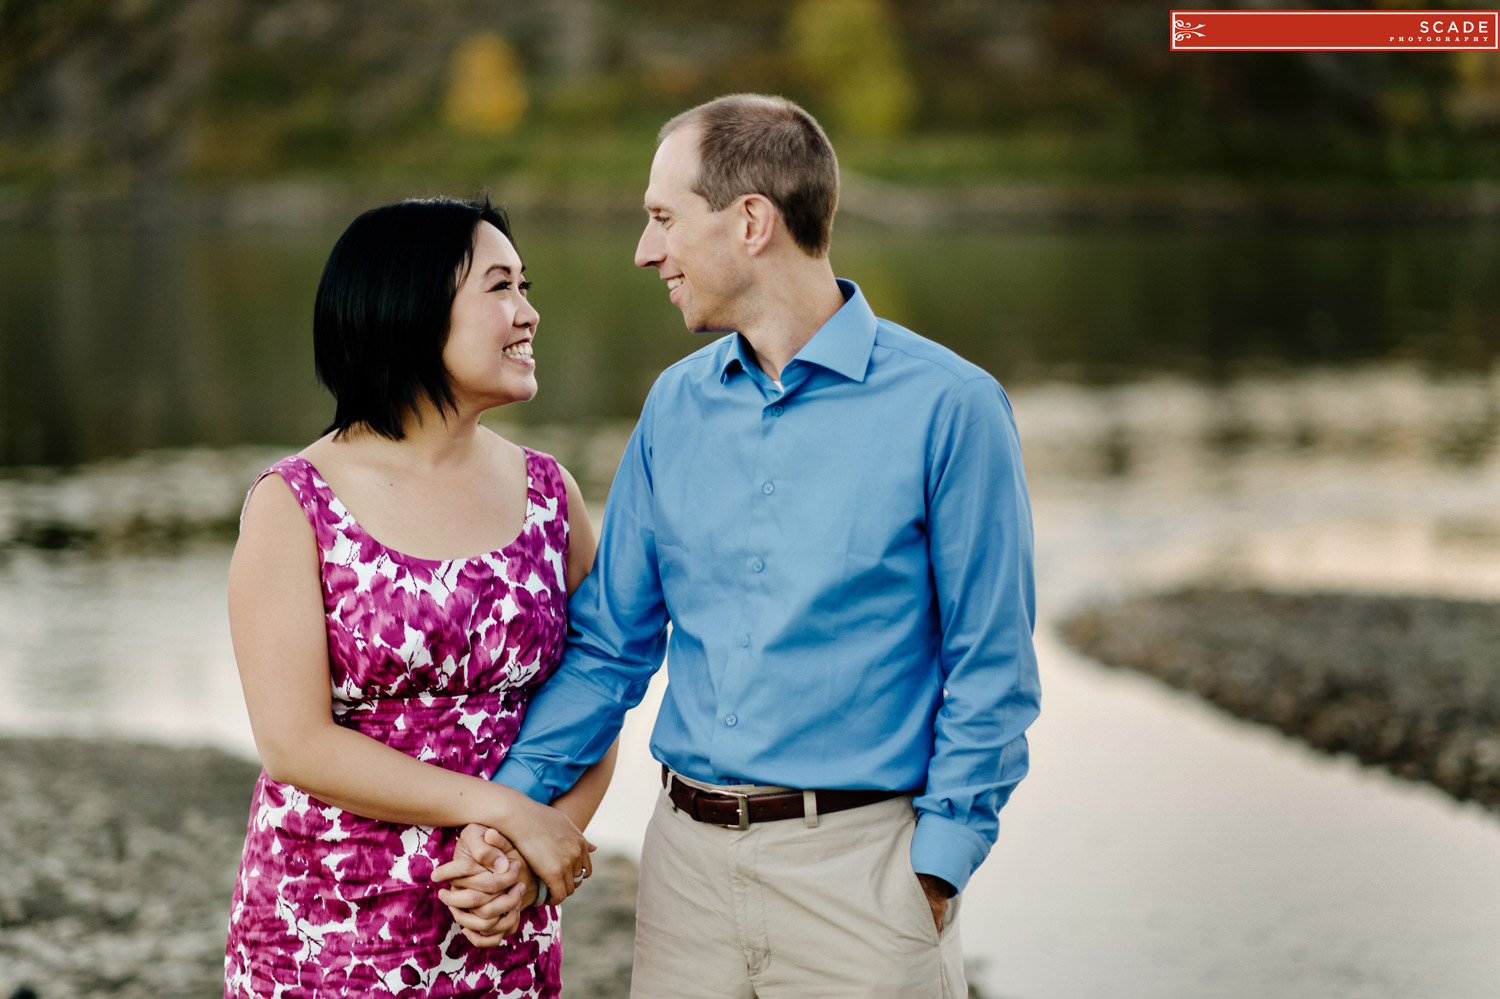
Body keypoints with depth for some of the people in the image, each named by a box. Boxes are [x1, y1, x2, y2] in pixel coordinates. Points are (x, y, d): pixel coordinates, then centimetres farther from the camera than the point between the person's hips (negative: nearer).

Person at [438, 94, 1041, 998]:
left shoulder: (947, 405, -8)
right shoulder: (677, 406, 7)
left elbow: (993, 673, -6)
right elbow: (611, 640, 11)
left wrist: (933, 875, -10)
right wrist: (509, 805, 0)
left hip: (857, 862, -5)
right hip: (689, 857, 5)